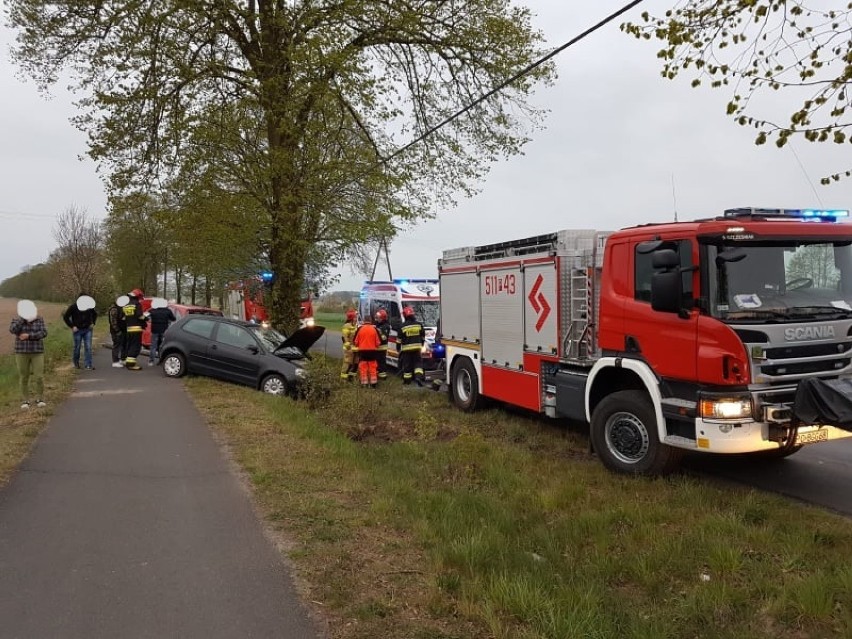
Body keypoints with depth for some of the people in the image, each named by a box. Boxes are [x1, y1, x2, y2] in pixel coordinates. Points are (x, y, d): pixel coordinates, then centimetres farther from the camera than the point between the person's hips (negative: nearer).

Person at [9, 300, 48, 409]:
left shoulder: (39, 320, 0)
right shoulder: (16, 320, -1)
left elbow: (43, 333, -11)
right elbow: (13, 330, -20)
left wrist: (29, 336, -20)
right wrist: (23, 317, -20)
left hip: (37, 352, 0)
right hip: (22, 352, 0)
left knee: (39, 376, -4)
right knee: (23, 378, 4)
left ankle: (39, 399, 9)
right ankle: (25, 401, 14)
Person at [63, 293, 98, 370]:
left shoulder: (90, 306, 0)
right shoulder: (73, 307, -9)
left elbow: (95, 314, 19)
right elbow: (65, 317, -2)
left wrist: (93, 323, 7)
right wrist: (72, 326, -8)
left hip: (88, 330, 2)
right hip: (78, 330, -2)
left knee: (88, 347, -4)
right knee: (77, 347, 6)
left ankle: (88, 365, -3)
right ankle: (76, 362, 31)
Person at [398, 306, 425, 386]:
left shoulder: (403, 327, -7)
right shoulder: (419, 325, 1)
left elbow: (399, 340, -3)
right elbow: (423, 336, 10)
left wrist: (398, 349, 9)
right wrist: (421, 345, 25)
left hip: (406, 348, -2)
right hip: (417, 347, 2)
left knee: (407, 364, 7)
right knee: (418, 362, 9)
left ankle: (407, 380, 14)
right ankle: (418, 376, -9)